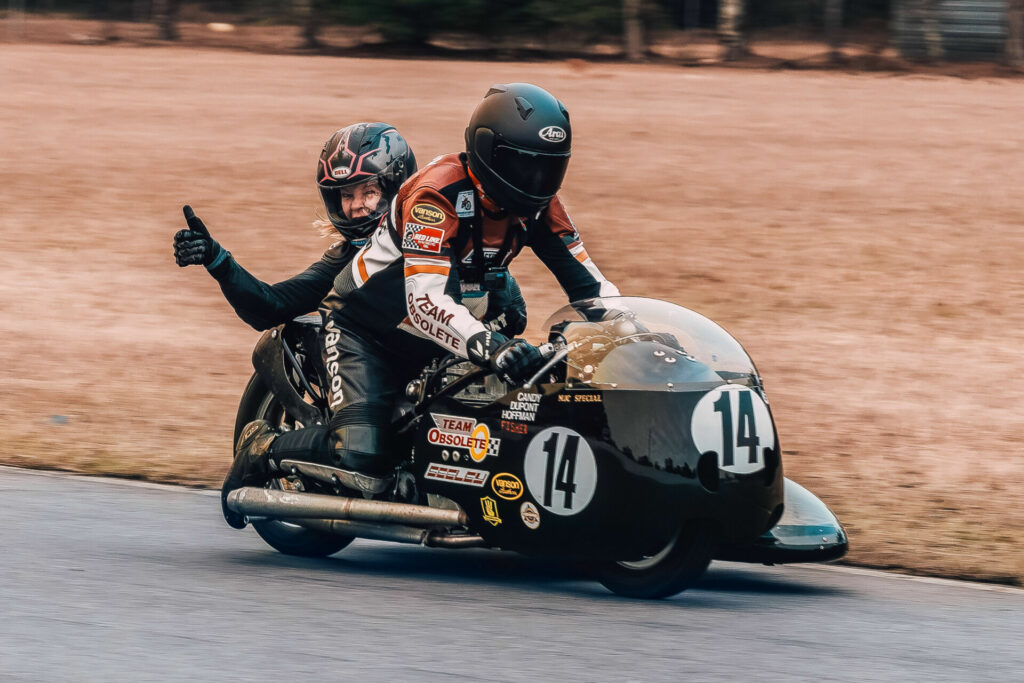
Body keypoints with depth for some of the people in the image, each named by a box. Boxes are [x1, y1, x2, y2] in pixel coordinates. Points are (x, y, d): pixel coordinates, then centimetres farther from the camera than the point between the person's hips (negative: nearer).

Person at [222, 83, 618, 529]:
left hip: (437, 341, 7)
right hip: (367, 330, -7)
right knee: (361, 454, -25)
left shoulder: (538, 204, -7)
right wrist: (489, 346, -54)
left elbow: (585, 280, -1)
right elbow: (424, 299, -40)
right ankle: (264, 449, 2)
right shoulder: (437, 195, -29)